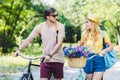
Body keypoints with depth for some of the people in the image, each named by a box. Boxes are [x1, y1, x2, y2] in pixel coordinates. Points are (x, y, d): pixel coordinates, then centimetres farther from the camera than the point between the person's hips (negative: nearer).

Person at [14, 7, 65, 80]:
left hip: (57, 60, -1)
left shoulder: (60, 26, -7)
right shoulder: (40, 27, 0)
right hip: (45, 60, 1)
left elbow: (59, 43, -15)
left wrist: (50, 55, -26)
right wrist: (19, 50, -15)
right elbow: (29, 39, -2)